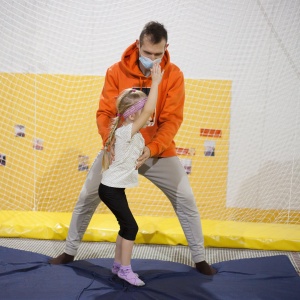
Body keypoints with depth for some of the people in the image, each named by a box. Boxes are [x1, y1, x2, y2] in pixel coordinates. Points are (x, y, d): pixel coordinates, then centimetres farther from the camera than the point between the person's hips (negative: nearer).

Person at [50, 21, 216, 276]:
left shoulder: (174, 75, -13)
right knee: (88, 196, 4)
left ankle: (199, 258, 16)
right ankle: (70, 252, 23)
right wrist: (110, 141, -32)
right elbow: (105, 113, -12)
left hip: (159, 151, 0)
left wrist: (152, 149, -32)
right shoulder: (117, 71, -13)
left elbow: (172, 119, -17)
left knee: (186, 199, -2)